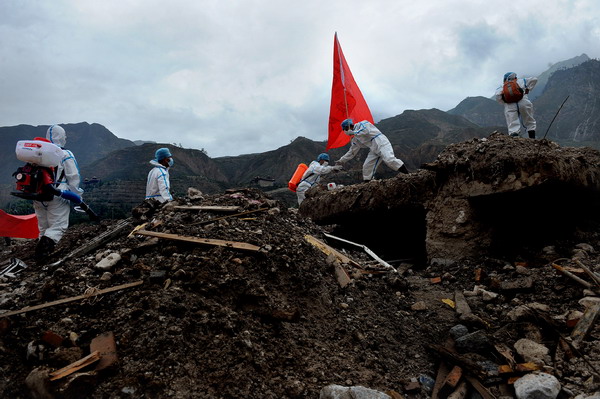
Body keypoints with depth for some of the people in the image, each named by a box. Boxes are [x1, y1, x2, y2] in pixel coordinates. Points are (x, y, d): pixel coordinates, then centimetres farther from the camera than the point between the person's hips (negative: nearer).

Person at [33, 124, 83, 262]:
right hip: (57, 198, -5)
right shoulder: (65, 155, -6)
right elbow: (74, 178, -7)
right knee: (58, 226, -2)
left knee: (43, 226, 18)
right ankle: (46, 243, -27)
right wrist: (76, 195, 4)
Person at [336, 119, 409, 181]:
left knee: (390, 160, -27)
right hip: (374, 149, 9)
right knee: (366, 167, 2)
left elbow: (366, 131, -20)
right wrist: (342, 160, 23)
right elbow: (352, 152, 26)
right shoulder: (355, 139, 23)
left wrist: (354, 132, -7)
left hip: (381, 143, -9)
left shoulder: (361, 124, 1)